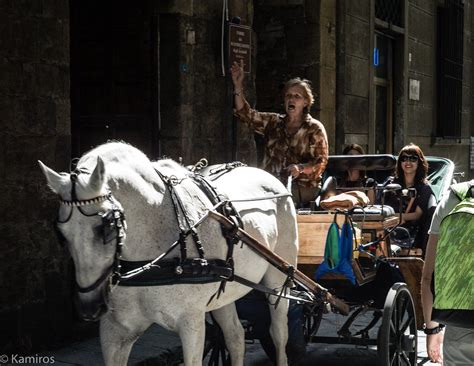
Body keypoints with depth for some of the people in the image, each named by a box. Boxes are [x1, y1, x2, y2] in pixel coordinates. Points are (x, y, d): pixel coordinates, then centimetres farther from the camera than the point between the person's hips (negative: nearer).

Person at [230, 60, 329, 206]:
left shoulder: (314, 128, 3)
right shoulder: (273, 122, 16)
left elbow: (320, 163, -3)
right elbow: (246, 114, 10)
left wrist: (300, 168, -23)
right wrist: (238, 86, 0)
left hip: (303, 187, -5)